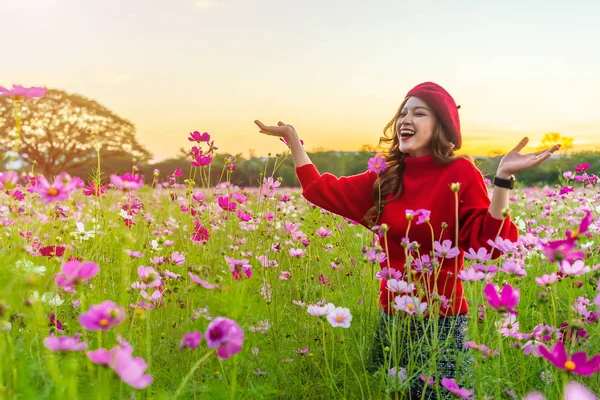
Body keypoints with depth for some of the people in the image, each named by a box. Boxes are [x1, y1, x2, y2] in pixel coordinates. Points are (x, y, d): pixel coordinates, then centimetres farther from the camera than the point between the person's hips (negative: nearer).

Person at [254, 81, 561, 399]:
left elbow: (489, 244, -18)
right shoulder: (385, 177, 6)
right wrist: (292, 138, 9)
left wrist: (503, 178, -28)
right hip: (390, 317, 5)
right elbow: (320, 190, 10)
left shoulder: (460, 172, -9)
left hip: (441, 321, -5)